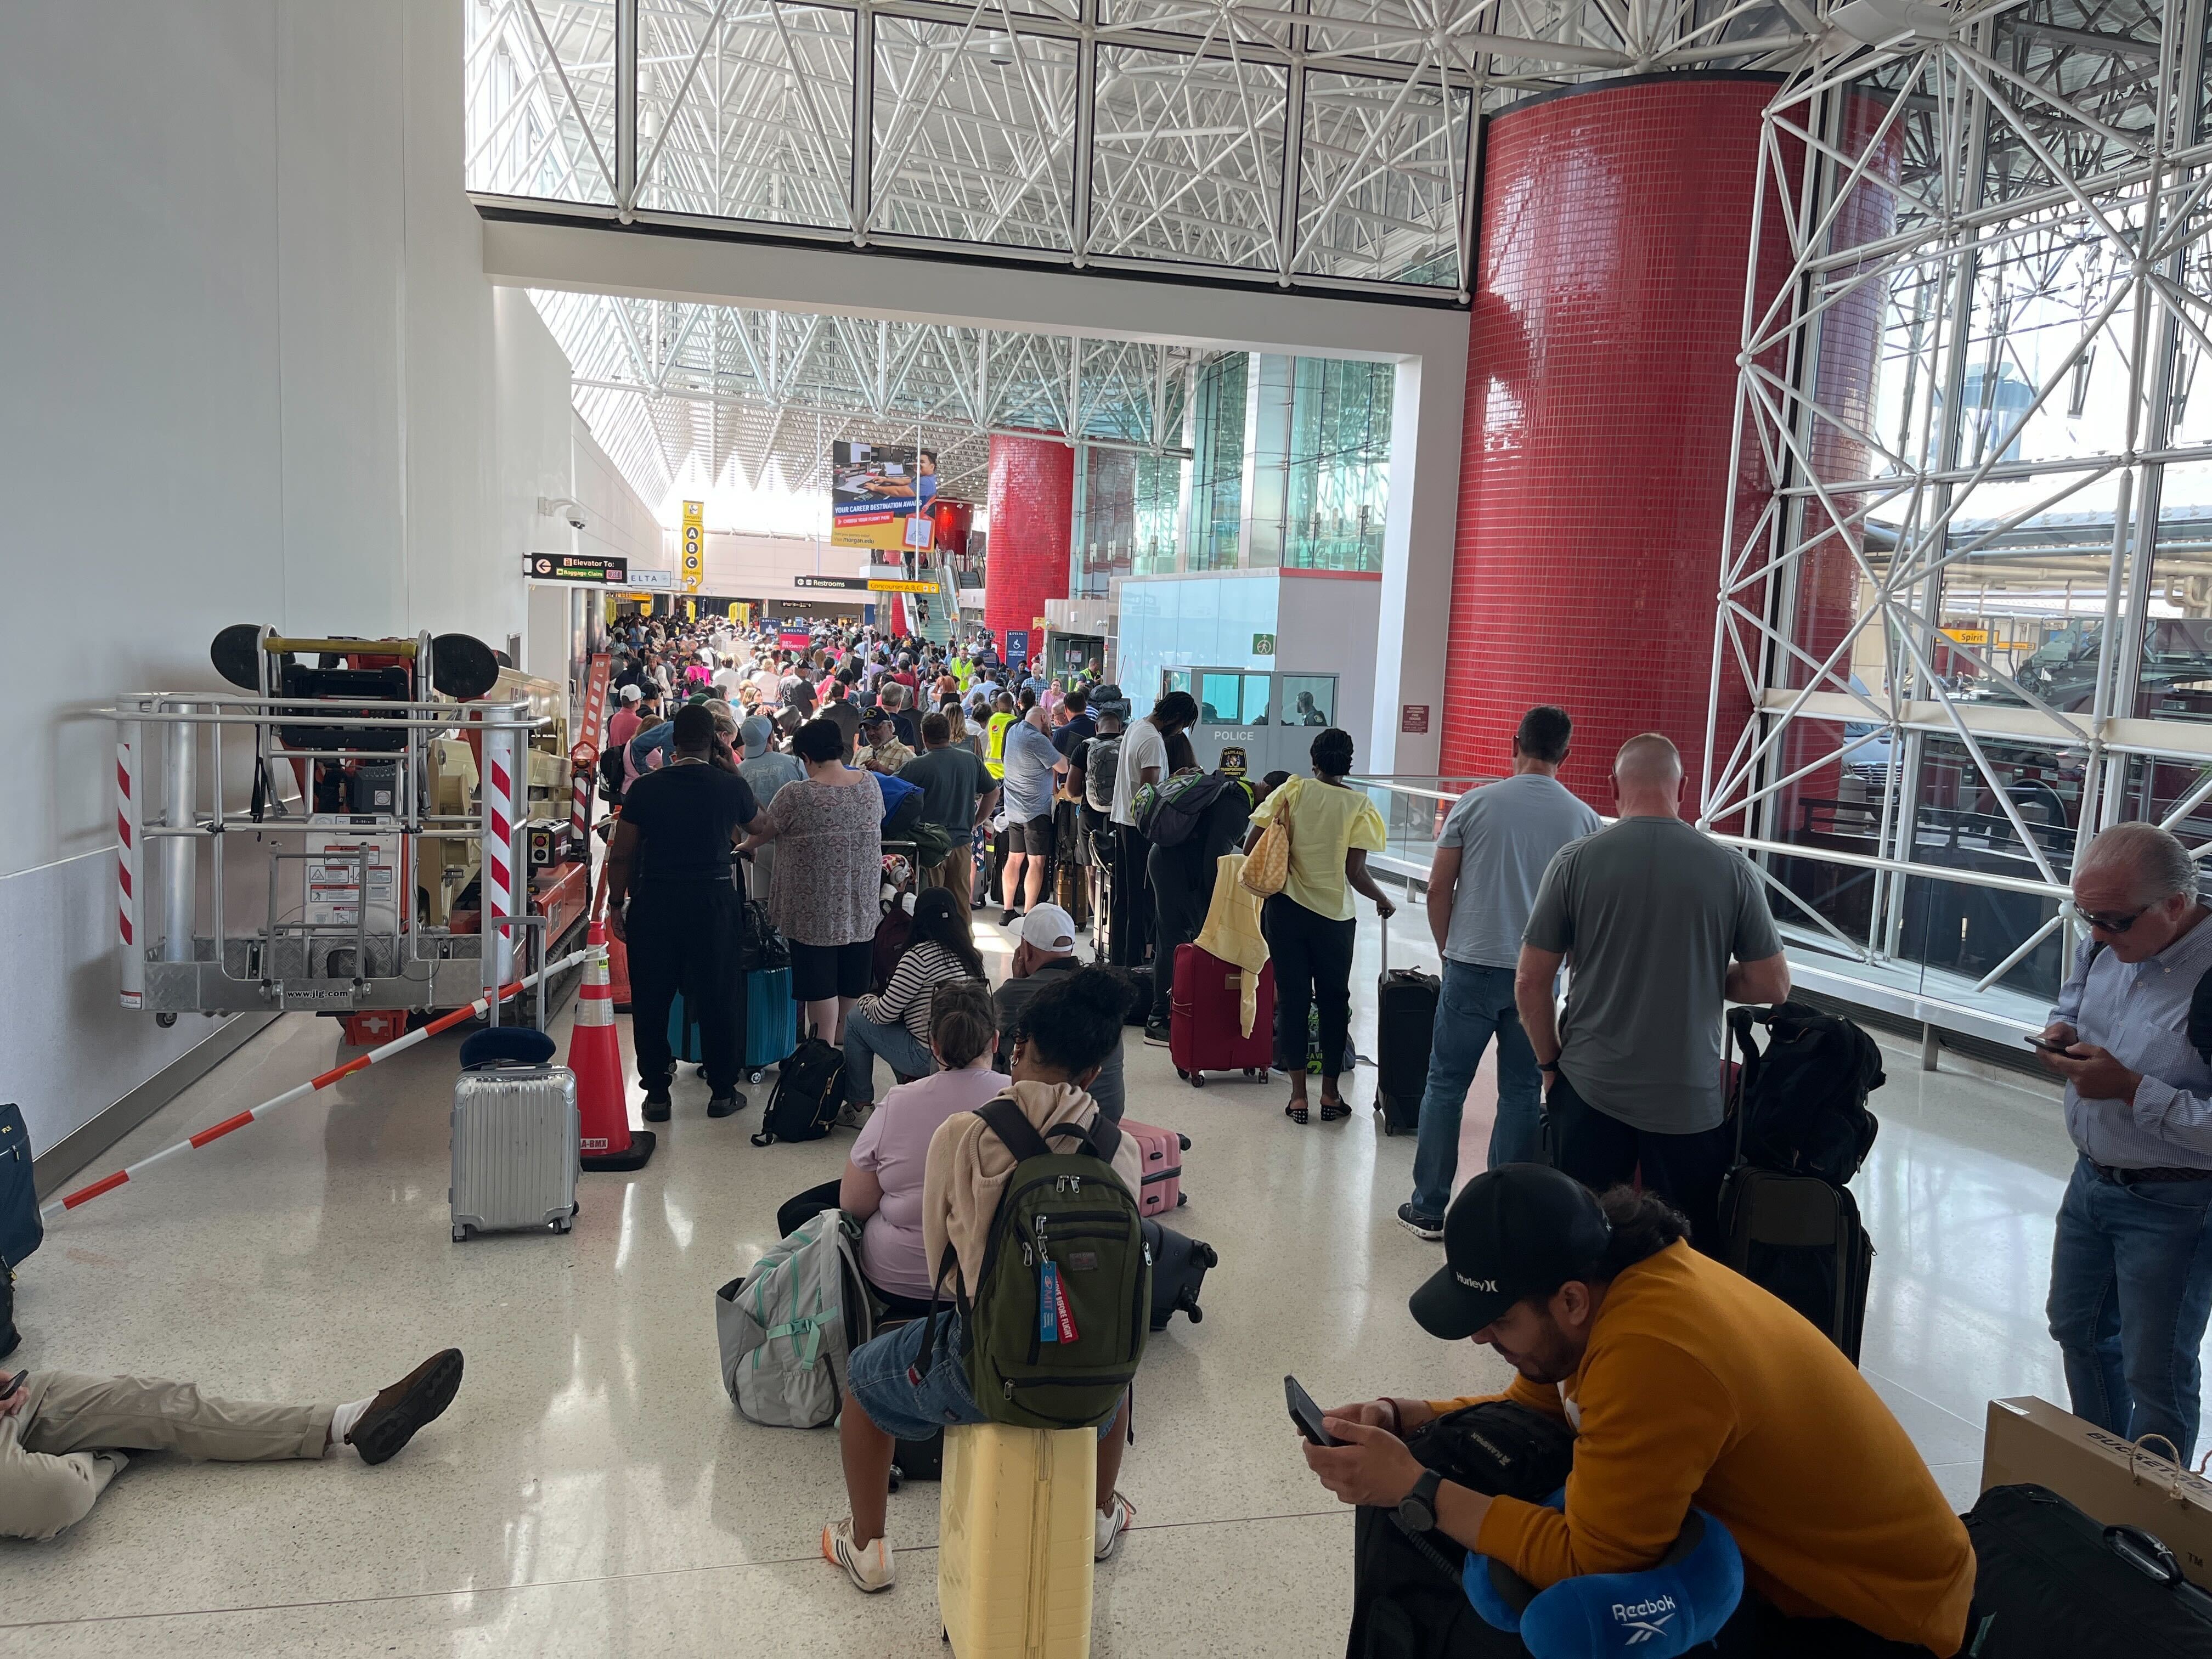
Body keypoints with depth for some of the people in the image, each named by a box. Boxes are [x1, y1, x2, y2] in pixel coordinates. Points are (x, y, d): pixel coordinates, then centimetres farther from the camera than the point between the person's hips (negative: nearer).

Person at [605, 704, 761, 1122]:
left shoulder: (645, 789, -4)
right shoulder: (731, 786, -3)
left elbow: (621, 855, -1)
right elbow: (760, 825, 18)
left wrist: (617, 904, 11)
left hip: (654, 902, 0)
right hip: (714, 901, 0)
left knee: (652, 999, 10)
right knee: (718, 997, 10)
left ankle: (657, 1092, 17)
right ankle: (723, 1092, 17)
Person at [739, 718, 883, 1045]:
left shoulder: (795, 795, -16)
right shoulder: (870, 784, -3)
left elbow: (762, 832, -2)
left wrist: (745, 846, 20)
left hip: (815, 911, -5)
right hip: (862, 905, 5)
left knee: (820, 985, 3)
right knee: (853, 982, 16)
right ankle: (846, 1045, 29)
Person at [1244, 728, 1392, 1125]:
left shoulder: (1293, 790, -1)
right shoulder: (1359, 805, -5)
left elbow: (1252, 848, -4)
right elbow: (1355, 873, -10)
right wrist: (1384, 901, 8)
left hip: (1285, 909, 1)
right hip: (1334, 914, -1)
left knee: (1291, 999, 8)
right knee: (1334, 1001, 14)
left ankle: (1298, 1095, 10)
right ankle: (1330, 1094, 18)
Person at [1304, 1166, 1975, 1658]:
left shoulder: (1651, 1354, -36)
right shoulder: (1616, 1275, -9)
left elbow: (1587, 1560, -31)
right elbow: (1532, 1409, 4)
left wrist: (1416, 1486, -27)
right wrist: (1401, 1417, -10)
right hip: (1781, 1557, 8)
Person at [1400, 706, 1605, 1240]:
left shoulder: (1475, 804, -4)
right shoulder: (1585, 820, -1)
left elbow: (1439, 889, -2)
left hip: (1471, 968, -1)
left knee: (1445, 1087, 9)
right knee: (1522, 1095, 11)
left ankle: (1429, 1209, 15)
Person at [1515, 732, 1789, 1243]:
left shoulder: (1576, 860, -7)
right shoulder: (1731, 868, -6)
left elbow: (1530, 982, -5)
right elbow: (1772, 985, 0)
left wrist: (1552, 1063, 9)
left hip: (1590, 1091, 0)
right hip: (1691, 1101, 0)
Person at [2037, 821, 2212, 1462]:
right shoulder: (2104, 947, -5)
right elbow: (2071, 1004, 15)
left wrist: (2132, 1091, -30)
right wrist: (2062, 1033, -6)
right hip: (2091, 1177, 8)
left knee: (2156, 1374, 7)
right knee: (2079, 1331, 23)